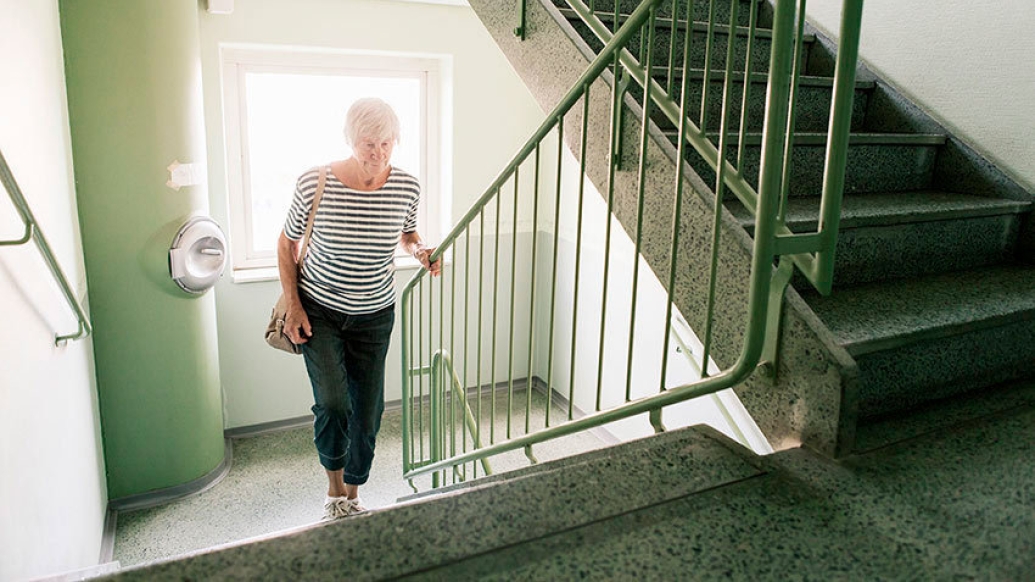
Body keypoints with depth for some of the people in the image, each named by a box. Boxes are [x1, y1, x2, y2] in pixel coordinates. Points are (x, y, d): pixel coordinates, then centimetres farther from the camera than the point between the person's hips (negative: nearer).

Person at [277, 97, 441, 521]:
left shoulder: (406, 187, -11)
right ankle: (334, 489, 13)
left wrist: (420, 251, -12)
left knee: (367, 412, 7)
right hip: (318, 311, -2)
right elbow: (286, 244, -2)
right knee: (333, 404, -17)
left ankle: (352, 495, 32)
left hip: (374, 316, 2)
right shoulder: (314, 184, -18)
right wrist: (293, 306, -7)